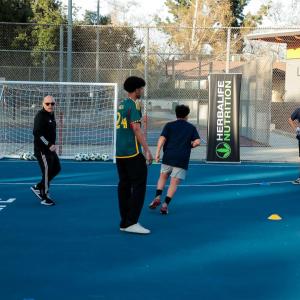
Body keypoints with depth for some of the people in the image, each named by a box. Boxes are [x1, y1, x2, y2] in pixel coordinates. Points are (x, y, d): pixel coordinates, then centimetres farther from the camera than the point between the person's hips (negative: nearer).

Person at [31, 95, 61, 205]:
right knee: (47, 171, -5)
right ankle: (44, 198, 7)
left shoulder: (51, 115, 13)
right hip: (42, 149, -10)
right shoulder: (40, 116, -17)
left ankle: (38, 187, 25)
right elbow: (37, 133, -25)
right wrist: (49, 145, -26)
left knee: (57, 168, 16)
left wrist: (52, 145, 15)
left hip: (50, 148, 10)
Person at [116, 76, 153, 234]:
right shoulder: (134, 104, -10)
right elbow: (136, 128, -17)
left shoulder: (121, 104, 14)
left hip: (119, 152, 9)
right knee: (139, 186, -4)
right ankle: (132, 223, -7)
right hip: (132, 153, -8)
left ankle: (124, 223, 14)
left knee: (124, 185, 11)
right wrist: (147, 150, -18)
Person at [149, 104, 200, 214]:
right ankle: (165, 204, -7)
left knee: (163, 177, 21)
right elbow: (197, 142, -1)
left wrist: (158, 152, -11)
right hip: (182, 159, -1)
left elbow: (162, 138, -6)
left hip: (168, 157, 1)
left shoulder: (169, 125, 9)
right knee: (174, 183, 2)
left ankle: (157, 197, 4)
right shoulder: (191, 127, 10)